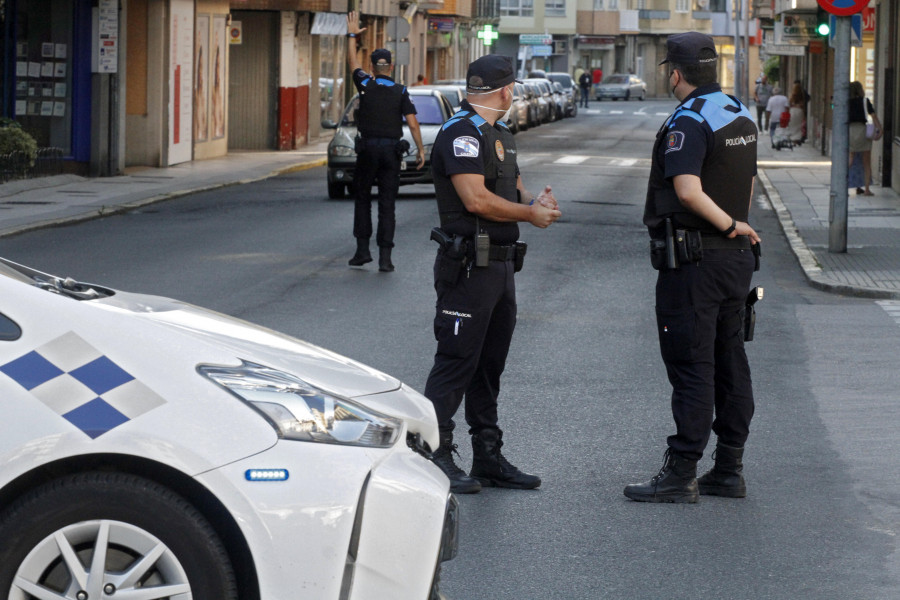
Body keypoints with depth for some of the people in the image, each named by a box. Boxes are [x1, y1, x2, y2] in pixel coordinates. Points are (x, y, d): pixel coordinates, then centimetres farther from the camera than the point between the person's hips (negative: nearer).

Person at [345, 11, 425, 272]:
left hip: (368, 149, 0)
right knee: (387, 204, 1)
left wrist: (352, 35, 27)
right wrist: (420, 149, 0)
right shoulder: (400, 92, -1)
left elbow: (353, 63, 16)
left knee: (362, 199, 14)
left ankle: (362, 249, 9)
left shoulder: (365, 86, -2)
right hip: (392, 150, 0)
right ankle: (385, 257, -4)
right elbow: (412, 122, -6)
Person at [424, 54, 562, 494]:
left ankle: (488, 458, 19)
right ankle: (435, 456, -4)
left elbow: (513, 189, 23)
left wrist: (536, 201, -1)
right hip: (468, 266, -10)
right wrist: (531, 214, -11)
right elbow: (476, 198, -21)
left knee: (490, 363, 13)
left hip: (500, 266, 10)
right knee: (457, 361, -8)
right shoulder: (461, 133, -13)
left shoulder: (501, 136, 19)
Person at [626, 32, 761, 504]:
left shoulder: (687, 123, -16)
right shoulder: (740, 116, 12)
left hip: (692, 259, -9)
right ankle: (729, 469, 16)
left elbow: (689, 192, -28)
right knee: (730, 363, 11)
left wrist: (731, 226, -16)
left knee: (691, 366, -7)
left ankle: (681, 475, -6)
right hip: (735, 257, 9)